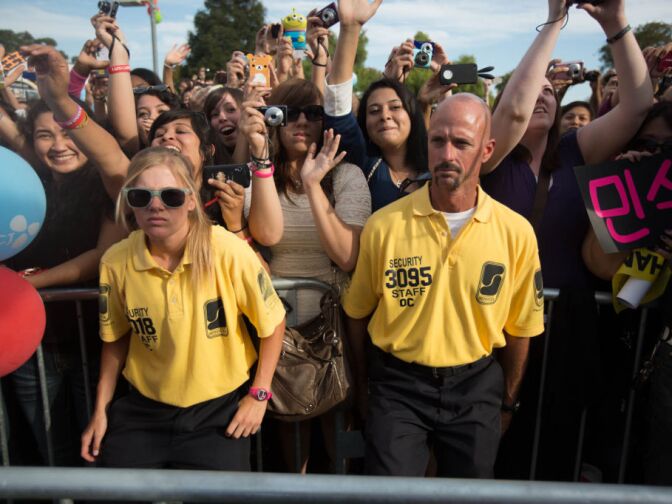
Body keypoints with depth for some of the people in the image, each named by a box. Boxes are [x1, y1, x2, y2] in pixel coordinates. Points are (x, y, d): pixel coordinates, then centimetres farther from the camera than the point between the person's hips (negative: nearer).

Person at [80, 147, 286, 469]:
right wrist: (101, 410, 8)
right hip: (143, 408, 3)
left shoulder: (229, 253, -22)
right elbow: (116, 337, 5)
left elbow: (272, 322, -9)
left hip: (221, 407, -2)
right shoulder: (116, 262, -12)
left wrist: (259, 395, -6)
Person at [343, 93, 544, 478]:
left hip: (476, 386, 2)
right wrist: (364, 388, 8)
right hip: (398, 386, -1)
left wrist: (508, 401, 11)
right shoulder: (384, 225, -12)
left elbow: (519, 328, 2)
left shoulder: (516, 232, -9)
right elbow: (358, 314, 1)